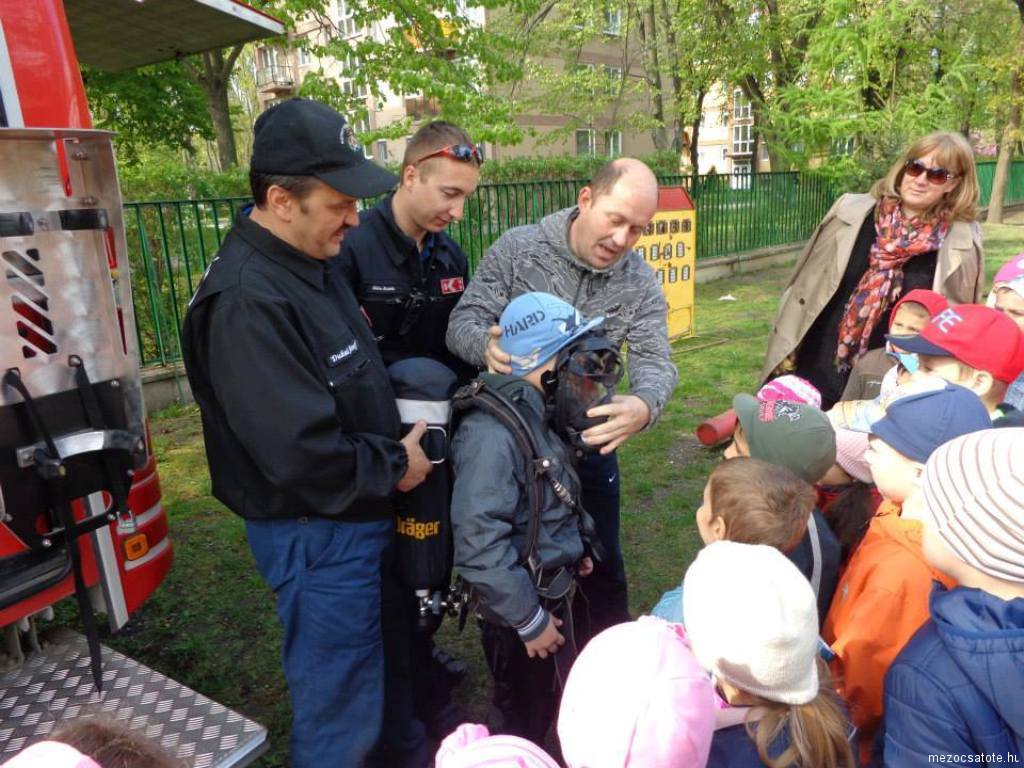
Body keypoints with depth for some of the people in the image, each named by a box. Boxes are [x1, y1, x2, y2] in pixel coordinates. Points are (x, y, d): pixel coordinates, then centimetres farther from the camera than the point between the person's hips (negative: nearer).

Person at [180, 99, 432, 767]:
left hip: (358, 516, 10)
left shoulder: (314, 262, 5)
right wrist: (394, 468, -15)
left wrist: (398, 434, 5)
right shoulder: (247, 303, -27)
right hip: (316, 534, -9)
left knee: (367, 675, 28)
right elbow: (302, 454, -30)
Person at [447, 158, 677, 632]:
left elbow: (655, 362, -13)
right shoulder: (516, 248, -12)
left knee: (602, 564, 16)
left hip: (588, 439, 2)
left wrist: (644, 405, -38)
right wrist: (486, 344, -39)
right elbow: (464, 321, -13)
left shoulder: (641, 285, -5)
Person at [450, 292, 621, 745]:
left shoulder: (534, 416, 1)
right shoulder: (492, 432, -30)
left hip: (556, 592, 9)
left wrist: (574, 550, 14)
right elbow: (479, 542, -32)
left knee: (563, 702, 27)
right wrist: (529, 619, -24)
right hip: (523, 607, -9)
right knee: (524, 721, 13)